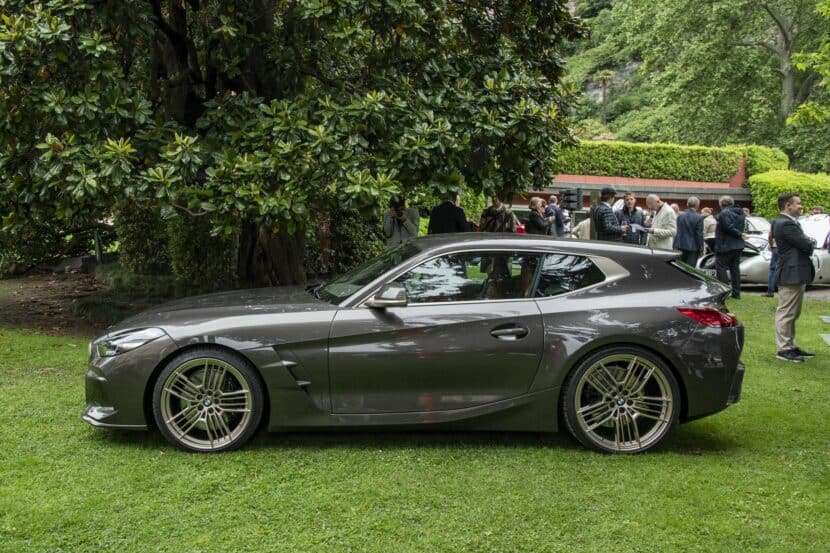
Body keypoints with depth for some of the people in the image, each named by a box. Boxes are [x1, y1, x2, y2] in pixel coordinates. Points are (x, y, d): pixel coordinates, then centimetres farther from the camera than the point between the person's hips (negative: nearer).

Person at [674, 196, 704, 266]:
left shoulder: (680, 216, 2)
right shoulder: (699, 218, -11)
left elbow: (676, 232, 6)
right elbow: (699, 235, -10)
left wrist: (675, 246, 13)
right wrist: (701, 249, -2)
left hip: (681, 246, 4)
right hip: (693, 247, -4)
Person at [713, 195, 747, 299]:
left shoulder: (724, 213, -15)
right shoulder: (740, 213, 14)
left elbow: (729, 227, -22)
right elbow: (742, 227, 15)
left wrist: (739, 235, -13)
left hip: (725, 246, -9)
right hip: (738, 246, 9)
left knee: (721, 268, -2)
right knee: (735, 268, 12)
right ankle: (736, 293, 13)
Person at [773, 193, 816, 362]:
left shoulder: (788, 222, 15)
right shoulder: (786, 224, -19)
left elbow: (806, 244, 17)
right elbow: (807, 246, -21)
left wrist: (809, 242, -4)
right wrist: (812, 242, 0)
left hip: (796, 274, 11)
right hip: (791, 275, -11)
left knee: (791, 314, 17)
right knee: (786, 313, -5)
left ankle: (790, 346, 25)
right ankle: (783, 349, 0)